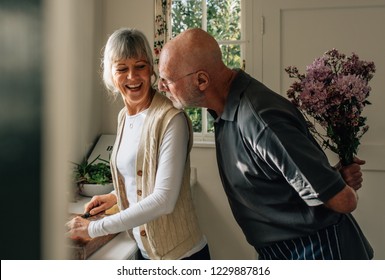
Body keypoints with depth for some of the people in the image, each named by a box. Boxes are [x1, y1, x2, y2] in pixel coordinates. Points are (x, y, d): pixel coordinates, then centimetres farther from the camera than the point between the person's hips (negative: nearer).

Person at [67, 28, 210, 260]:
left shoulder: (171, 119, -21)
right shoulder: (124, 116, 3)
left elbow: (164, 199, -24)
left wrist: (94, 228, -20)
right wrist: (116, 196, 4)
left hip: (181, 253, -6)